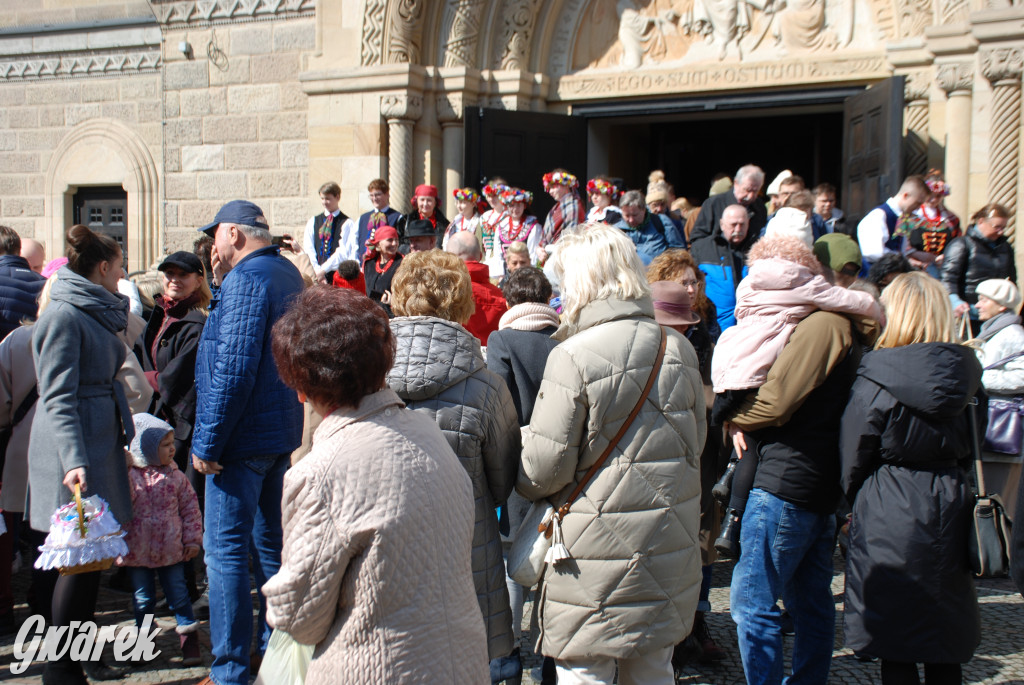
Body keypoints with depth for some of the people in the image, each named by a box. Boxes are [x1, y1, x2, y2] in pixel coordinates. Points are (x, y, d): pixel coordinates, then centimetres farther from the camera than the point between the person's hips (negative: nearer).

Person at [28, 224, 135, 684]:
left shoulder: (98, 313, 16)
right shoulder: (64, 315, -13)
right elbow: (58, 398, -20)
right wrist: (74, 460, -28)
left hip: (101, 445, 9)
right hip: (77, 451, -9)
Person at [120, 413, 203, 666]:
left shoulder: (175, 476, 1)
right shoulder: (128, 476, -8)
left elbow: (190, 506, 6)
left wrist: (192, 540, 2)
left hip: (171, 550, 1)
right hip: (138, 551, -1)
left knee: (179, 596, 5)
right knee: (143, 600, 11)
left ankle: (190, 643, 12)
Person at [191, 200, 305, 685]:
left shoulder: (245, 280, -16)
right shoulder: (288, 274, 13)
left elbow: (233, 370, -23)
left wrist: (207, 443, -19)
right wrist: (221, 280, 17)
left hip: (244, 437, -10)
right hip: (282, 432, 10)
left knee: (226, 548, -4)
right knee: (270, 542, 16)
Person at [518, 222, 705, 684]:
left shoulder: (573, 356, -17)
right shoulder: (678, 348, 3)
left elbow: (545, 468, -15)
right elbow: (696, 441, 14)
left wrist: (520, 484, 6)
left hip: (598, 549, -6)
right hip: (670, 541, 6)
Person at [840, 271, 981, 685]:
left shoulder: (875, 383, -14)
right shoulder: (966, 373, 1)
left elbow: (854, 461, -5)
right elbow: (970, 450, 12)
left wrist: (856, 502, 13)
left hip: (890, 515, -5)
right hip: (950, 510, 5)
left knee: (896, 650, 5)